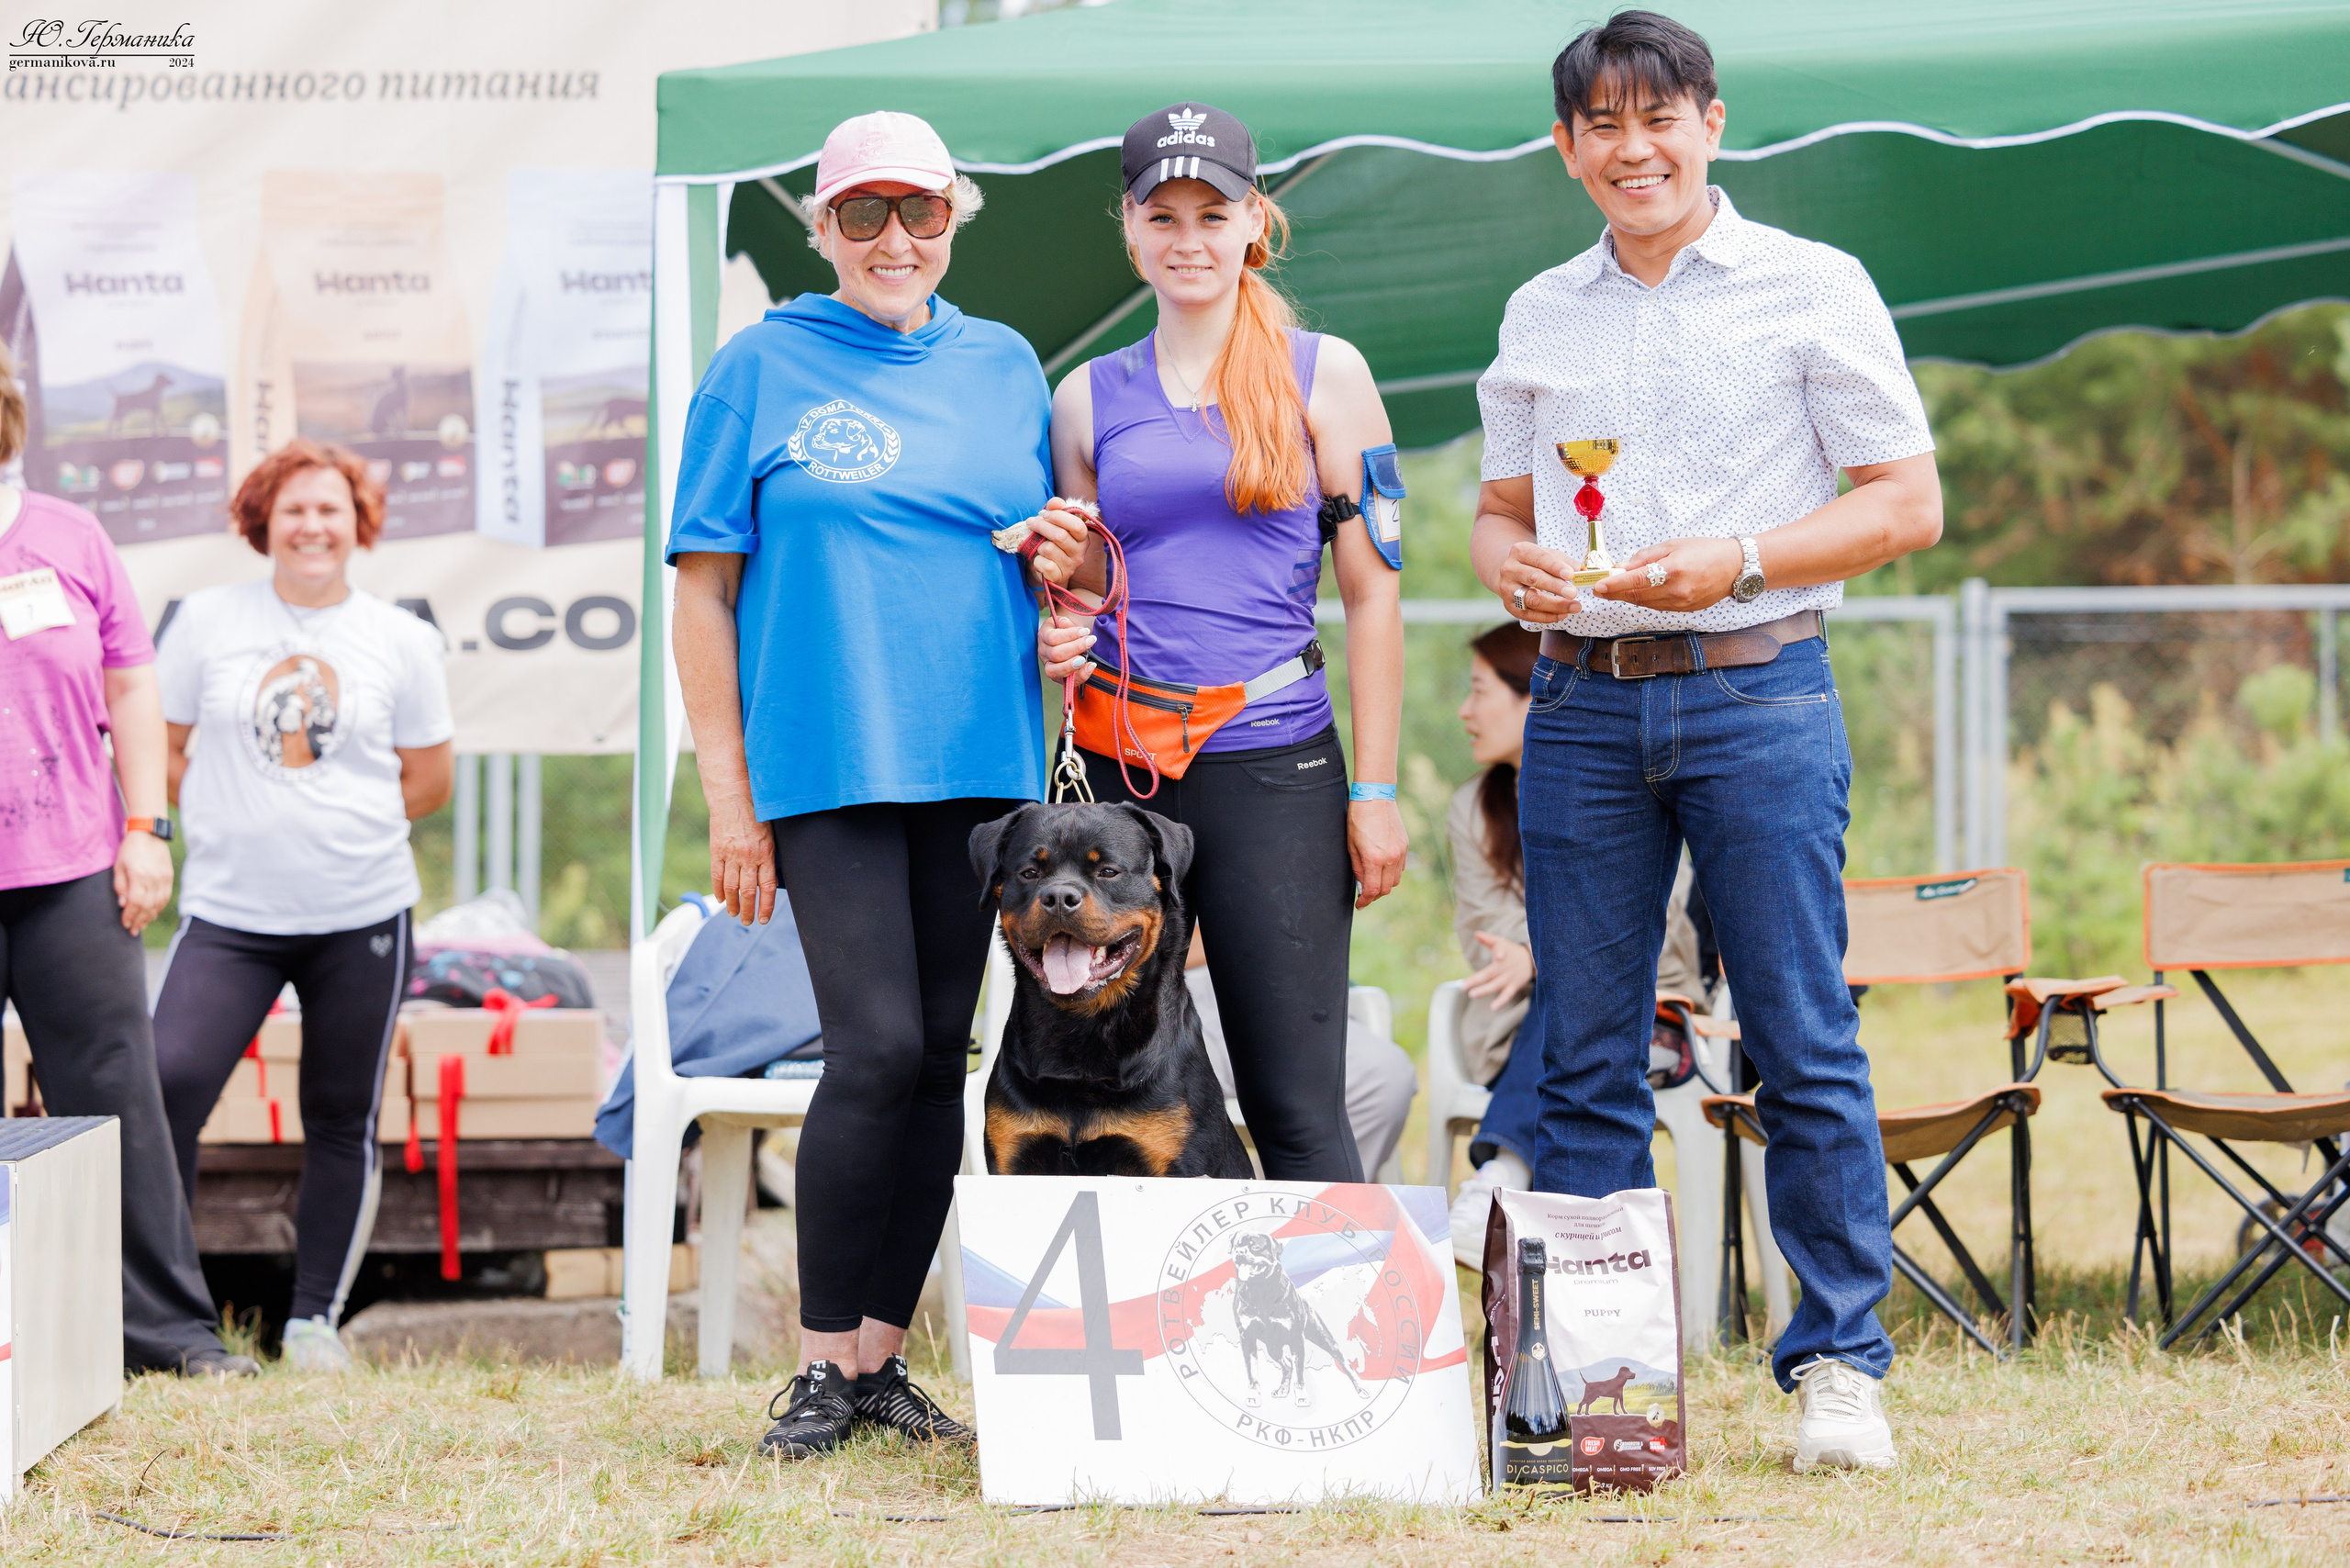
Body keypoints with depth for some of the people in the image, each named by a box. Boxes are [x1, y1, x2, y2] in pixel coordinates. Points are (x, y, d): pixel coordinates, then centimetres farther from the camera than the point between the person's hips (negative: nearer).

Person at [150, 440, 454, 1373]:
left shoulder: (402, 641, 4)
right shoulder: (207, 621, 3)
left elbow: (430, 779, 12)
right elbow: (159, 745, 10)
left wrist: (342, 832, 6)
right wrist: (228, 824, 4)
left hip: (361, 916, 1)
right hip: (228, 912, -1)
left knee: (342, 1121, 5)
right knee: (166, 1084, -16)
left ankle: (315, 1319, 17)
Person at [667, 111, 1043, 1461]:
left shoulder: (1005, 367, 13)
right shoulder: (763, 367, 2)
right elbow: (706, 587, 1)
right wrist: (728, 795, -4)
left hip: (978, 765, 4)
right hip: (829, 765, -4)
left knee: (940, 1059, 4)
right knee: (878, 1049, -14)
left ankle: (881, 1355, 12)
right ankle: (822, 1366, -4)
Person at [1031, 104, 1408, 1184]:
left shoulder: (1323, 375, 4)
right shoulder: (1089, 397, 11)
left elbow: (1373, 591, 2)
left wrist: (1375, 791, -3)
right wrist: (1060, 570, -3)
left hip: (1274, 764, -3)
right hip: (1119, 764, 3)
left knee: (1297, 1112, -5)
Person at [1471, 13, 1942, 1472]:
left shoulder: (1812, 288, 2)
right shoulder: (1540, 314, 14)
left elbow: (1908, 501, 0)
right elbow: (1500, 502, 22)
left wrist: (1738, 560, -14)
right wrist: (1511, 560, -3)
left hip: (1756, 694, -4)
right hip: (1582, 704, 4)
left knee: (1805, 1046, -4)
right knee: (1585, 1058, 3)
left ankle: (1840, 1364, 2)